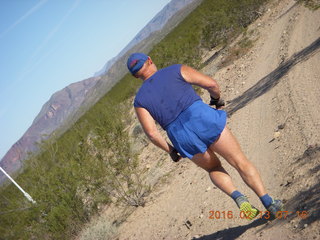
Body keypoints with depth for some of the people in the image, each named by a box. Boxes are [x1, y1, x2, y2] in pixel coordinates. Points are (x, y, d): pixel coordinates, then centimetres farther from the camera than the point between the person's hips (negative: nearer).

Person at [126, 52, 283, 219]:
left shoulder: (140, 100, 12)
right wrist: (217, 99, 24)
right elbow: (211, 84, 3)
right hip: (204, 120, -1)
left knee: (214, 169, 27)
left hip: (183, 140, 2)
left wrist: (170, 150, 16)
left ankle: (237, 197, 4)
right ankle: (269, 203, 3)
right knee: (241, 163, 11)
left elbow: (151, 133, 2)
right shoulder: (177, 70, 10)